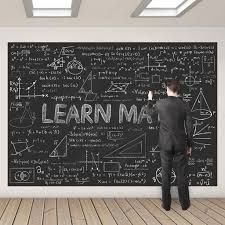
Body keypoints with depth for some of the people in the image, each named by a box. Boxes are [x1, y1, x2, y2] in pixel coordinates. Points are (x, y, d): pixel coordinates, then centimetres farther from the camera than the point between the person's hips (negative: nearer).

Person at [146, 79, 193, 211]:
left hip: (165, 144, 0)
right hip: (180, 144, 0)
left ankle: (166, 204, 15)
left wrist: (150, 99, 33)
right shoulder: (185, 105, -6)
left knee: (166, 175, 8)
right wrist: (190, 145, 8)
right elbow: (189, 127, -3)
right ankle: (185, 203, 16)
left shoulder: (160, 103, -7)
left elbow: (150, 112, 15)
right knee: (182, 174, 9)